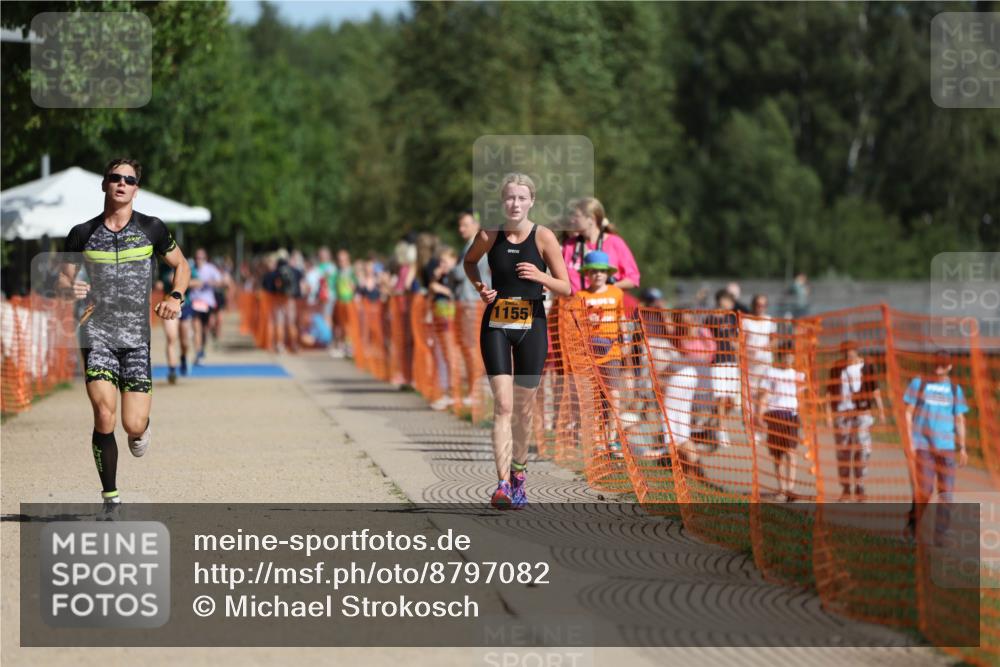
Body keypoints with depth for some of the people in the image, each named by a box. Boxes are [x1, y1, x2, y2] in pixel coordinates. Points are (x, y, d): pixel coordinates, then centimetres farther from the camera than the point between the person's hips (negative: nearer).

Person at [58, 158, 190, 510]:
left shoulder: (152, 229, 4)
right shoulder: (83, 234, 4)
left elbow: (181, 265, 16)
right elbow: (63, 279, 12)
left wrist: (175, 296, -3)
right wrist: (70, 288, -12)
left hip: (137, 336, 0)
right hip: (98, 332, 0)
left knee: (133, 426, -7)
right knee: (104, 415, -18)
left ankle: (143, 427, 34)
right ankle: (110, 498, -5)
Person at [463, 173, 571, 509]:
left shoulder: (543, 237, -6)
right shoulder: (489, 236, -2)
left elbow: (566, 288, -3)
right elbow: (469, 261, 20)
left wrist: (541, 277, -22)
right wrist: (480, 286, 1)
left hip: (531, 325, 0)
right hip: (496, 324, 0)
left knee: (523, 407, 9)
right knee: (503, 405, -11)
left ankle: (519, 471, 31)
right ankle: (503, 483, -17)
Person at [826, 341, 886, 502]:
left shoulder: (866, 367, 2)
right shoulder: (836, 369, 4)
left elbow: (875, 390, 6)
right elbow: (830, 393, 5)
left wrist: (881, 410, 3)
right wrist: (828, 414, -1)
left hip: (862, 412, -1)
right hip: (841, 414, 1)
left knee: (862, 449, -8)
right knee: (843, 451, 4)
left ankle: (859, 487, -1)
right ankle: (845, 489, 12)